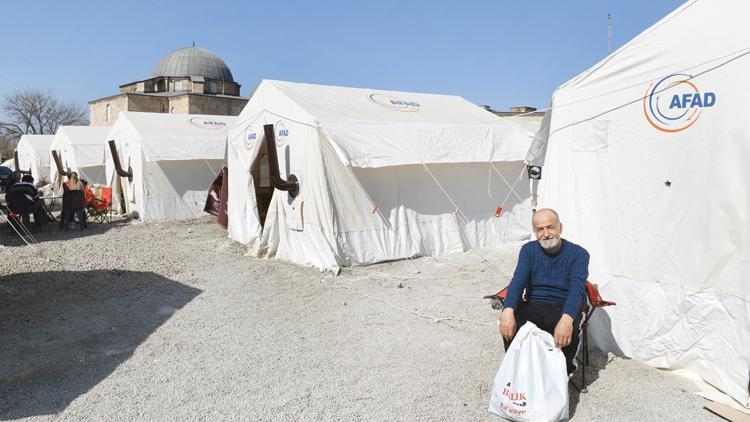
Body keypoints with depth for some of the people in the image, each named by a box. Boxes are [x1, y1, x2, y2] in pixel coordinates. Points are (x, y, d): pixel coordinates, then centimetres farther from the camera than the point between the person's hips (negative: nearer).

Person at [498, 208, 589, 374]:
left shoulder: (578, 254, -5)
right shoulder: (528, 250, 3)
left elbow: (577, 288, -22)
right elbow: (518, 280, -12)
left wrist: (567, 319, -44)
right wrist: (508, 310, -34)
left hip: (564, 309, -1)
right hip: (533, 306, 2)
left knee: (568, 332, -34)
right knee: (509, 325, -28)